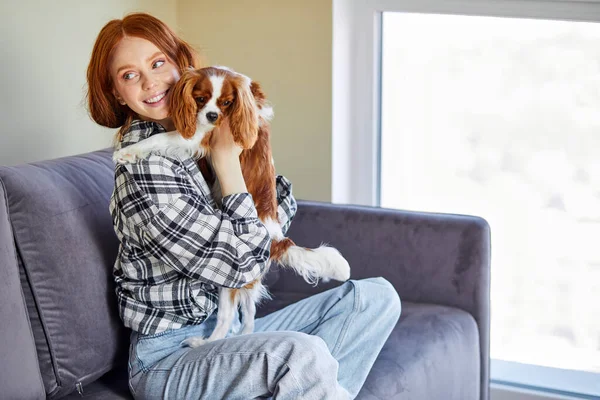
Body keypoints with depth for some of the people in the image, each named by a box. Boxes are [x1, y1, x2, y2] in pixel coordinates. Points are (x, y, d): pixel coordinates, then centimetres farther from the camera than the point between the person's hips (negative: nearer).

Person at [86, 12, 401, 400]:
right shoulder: (143, 171, -19)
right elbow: (242, 262, -20)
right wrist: (226, 156, -15)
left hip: (228, 328, 9)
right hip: (168, 357, -9)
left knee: (376, 296, -1)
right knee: (305, 354, -36)